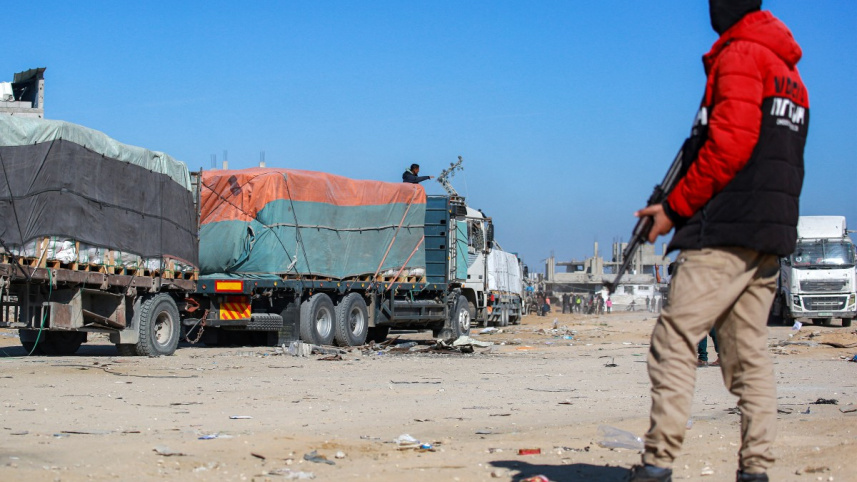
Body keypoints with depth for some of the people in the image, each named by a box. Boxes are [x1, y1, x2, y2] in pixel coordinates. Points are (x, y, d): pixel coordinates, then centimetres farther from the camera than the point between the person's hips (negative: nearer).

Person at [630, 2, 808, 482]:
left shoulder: (740, 55, -5)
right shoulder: (789, 69, 24)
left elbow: (730, 144, -16)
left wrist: (675, 207, -9)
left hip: (726, 230, -9)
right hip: (773, 233, 9)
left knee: (673, 341, -9)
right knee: (749, 352, 8)